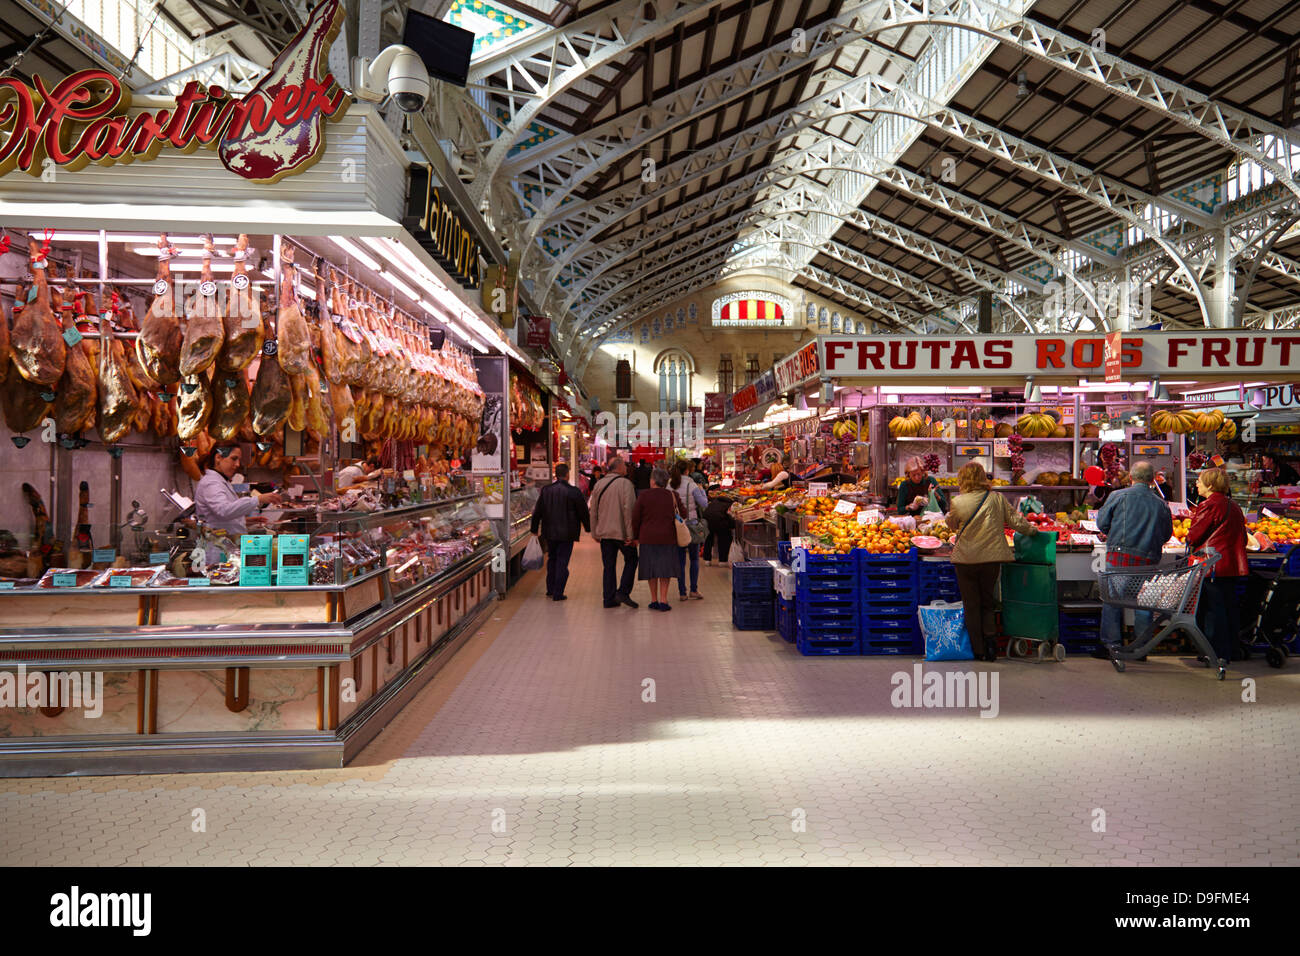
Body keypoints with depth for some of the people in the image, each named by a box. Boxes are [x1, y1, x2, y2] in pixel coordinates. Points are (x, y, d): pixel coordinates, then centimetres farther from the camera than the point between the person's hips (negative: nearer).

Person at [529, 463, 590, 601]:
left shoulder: (545, 490, 0)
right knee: (562, 562, 2)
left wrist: (534, 529, 17)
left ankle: (550, 590, 26)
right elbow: (583, 512, -5)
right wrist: (588, 528, 10)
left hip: (550, 532, 4)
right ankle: (558, 593, 2)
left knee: (552, 559, 19)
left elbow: (537, 512, 7)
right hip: (567, 533, -4)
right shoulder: (573, 492, -11)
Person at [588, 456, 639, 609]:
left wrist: (594, 533, 17)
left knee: (609, 566, 11)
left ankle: (609, 598, 11)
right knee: (631, 560, 12)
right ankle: (623, 592, 2)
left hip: (604, 533, 5)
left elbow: (593, 511, 11)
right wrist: (631, 534, -15)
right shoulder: (625, 483, -10)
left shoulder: (598, 484, 8)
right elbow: (628, 509, -17)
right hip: (622, 532, -5)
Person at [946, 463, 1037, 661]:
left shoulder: (959, 502, -7)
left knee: (971, 606, 9)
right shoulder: (997, 498, -1)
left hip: (966, 559, -2)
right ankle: (991, 642, 1)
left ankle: (978, 650, 10)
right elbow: (1015, 521, 5)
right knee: (987, 603, 18)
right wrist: (1032, 530, 23)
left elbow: (952, 525, 8)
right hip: (992, 558, 2)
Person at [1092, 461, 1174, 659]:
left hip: (1119, 556, -2)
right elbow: (1167, 534, 13)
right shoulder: (1161, 504, 5)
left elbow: (1101, 522, 1)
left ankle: (1110, 645, 5)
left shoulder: (1117, 496, -2)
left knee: (1112, 600, 4)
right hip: (1148, 559, 2)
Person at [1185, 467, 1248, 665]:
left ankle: (1216, 653, -1)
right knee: (1230, 606, 13)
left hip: (1213, 565, -9)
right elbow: (1242, 537, 19)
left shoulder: (1209, 505, -13)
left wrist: (1190, 541, 9)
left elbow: (1194, 535, -11)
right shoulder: (1233, 506, 13)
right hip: (1233, 565, 9)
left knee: (1212, 608, -3)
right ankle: (1229, 650, 20)